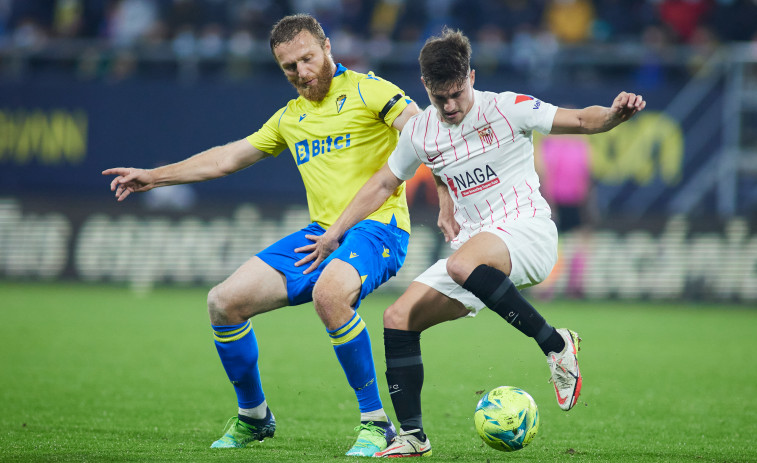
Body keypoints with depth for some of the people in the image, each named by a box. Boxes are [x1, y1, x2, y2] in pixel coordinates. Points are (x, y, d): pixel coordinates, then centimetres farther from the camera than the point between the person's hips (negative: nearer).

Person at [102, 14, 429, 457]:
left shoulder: (367, 90, -1)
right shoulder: (290, 117, 20)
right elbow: (226, 159, 29)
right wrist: (152, 177, 30)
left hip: (376, 226, -7)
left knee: (329, 292, -39)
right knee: (225, 302, -3)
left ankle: (375, 423, -25)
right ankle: (253, 416, 20)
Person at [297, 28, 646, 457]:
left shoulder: (506, 109, -7)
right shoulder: (420, 130, 7)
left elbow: (581, 120, -11)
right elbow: (383, 183, 20)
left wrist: (614, 114, -33)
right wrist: (335, 232, 18)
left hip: (527, 230, -6)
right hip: (476, 244, 6)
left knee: (463, 264, -39)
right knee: (399, 318, -6)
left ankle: (556, 344, -27)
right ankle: (412, 436, 0)